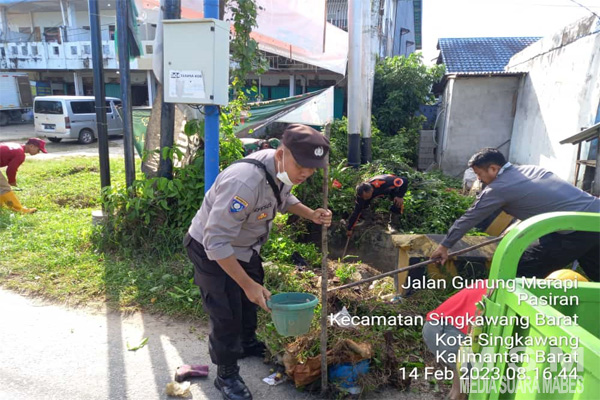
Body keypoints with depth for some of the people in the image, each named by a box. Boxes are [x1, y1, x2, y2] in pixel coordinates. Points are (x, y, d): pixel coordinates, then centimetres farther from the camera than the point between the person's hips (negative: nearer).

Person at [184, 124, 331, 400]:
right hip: (213, 251, -8)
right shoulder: (244, 181, -41)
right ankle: (226, 376, 26)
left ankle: (248, 343, 53)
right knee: (226, 314, 0)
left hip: (245, 247, 9)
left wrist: (311, 215, -9)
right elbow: (217, 242, -37)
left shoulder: (283, 170, -14)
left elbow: (283, 198, 9)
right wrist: (248, 284, -33)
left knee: (252, 299, 25)